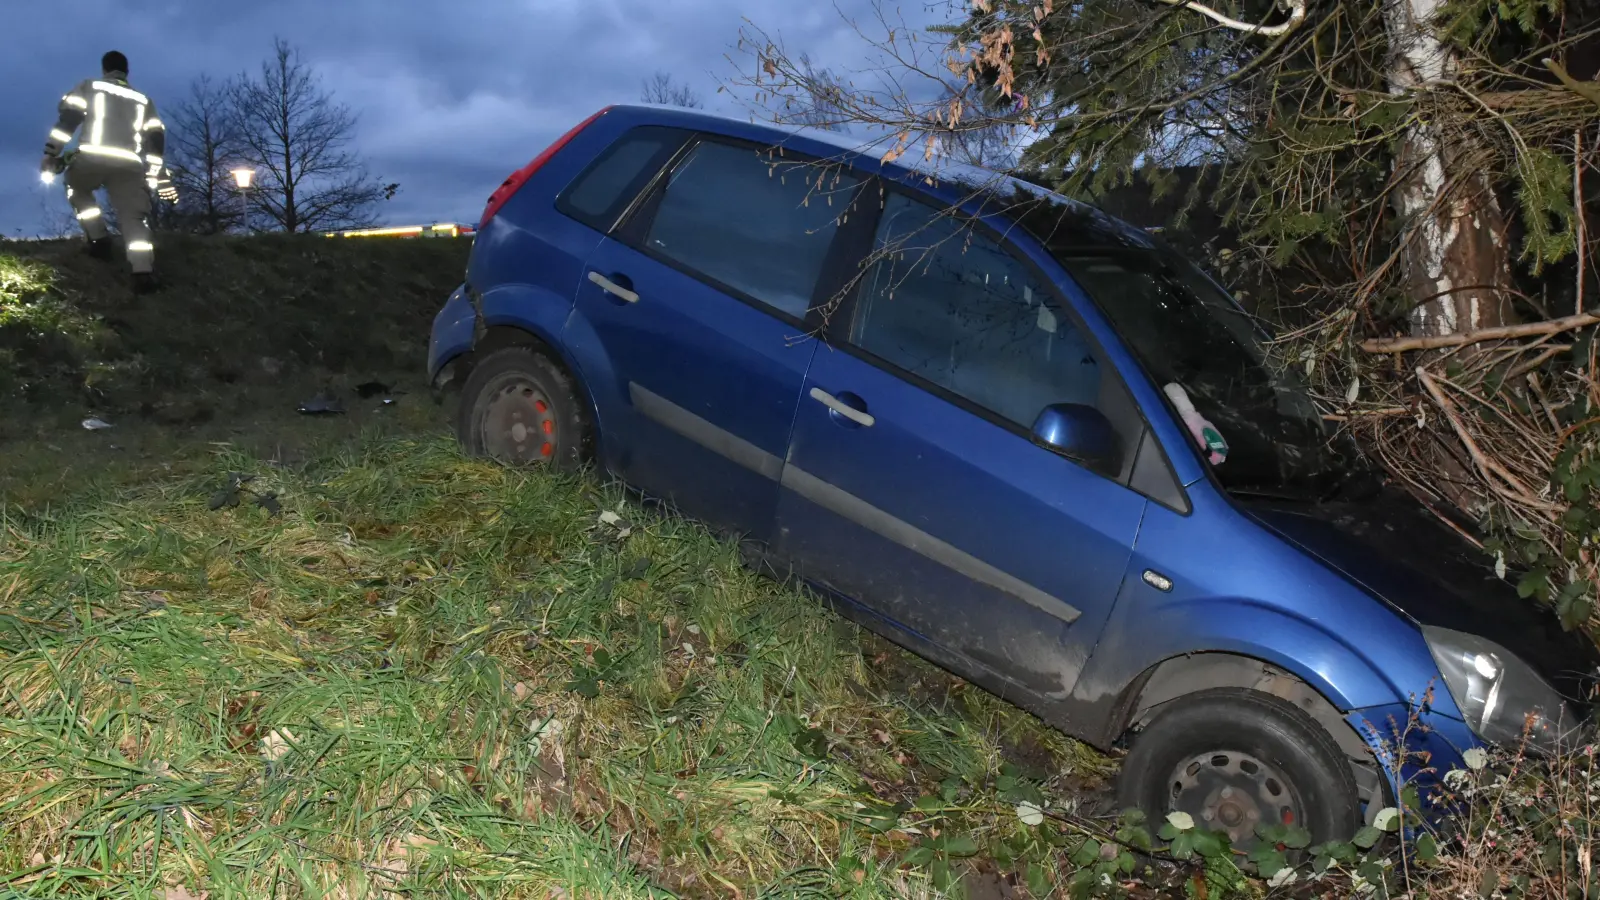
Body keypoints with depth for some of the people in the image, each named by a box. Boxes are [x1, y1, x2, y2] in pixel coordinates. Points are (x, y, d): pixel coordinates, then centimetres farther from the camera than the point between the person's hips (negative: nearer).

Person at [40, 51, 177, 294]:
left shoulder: (89, 87, 18)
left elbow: (67, 119, 5)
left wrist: (51, 155, 3)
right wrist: (159, 177, 16)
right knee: (134, 217, -4)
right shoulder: (142, 100, 26)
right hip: (129, 166, 1)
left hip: (91, 157, -1)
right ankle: (143, 272, -25)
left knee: (77, 190, 29)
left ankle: (99, 239, 14)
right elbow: (156, 139, 18)